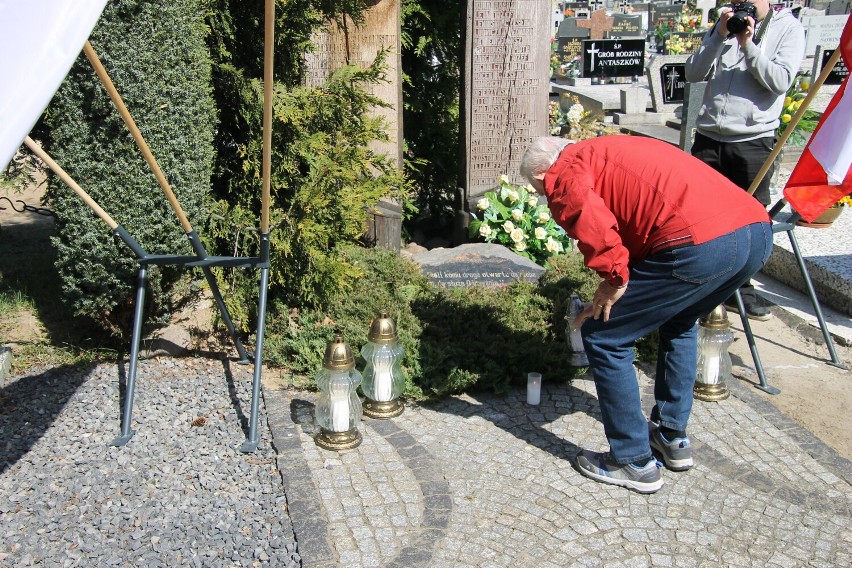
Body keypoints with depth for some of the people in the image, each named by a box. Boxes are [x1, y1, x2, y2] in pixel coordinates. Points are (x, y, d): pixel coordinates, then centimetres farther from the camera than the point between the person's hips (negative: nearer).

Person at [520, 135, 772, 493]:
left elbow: (589, 219, -17)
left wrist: (614, 278, -4)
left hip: (699, 243, -9)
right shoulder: (609, 151, 35)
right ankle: (673, 438, 39)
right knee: (679, 323, 34)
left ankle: (634, 462, 16)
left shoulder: (564, 173, 7)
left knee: (603, 337, 7)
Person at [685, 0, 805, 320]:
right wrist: (719, 36, -9)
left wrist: (748, 44, -16)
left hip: (754, 140, -3)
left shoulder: (788, 29, 2)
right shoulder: (723, 26, 12)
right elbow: (693, 74, 2)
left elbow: (780, 81, -11)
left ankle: (740, 288, 18)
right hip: (709, 137, 3)